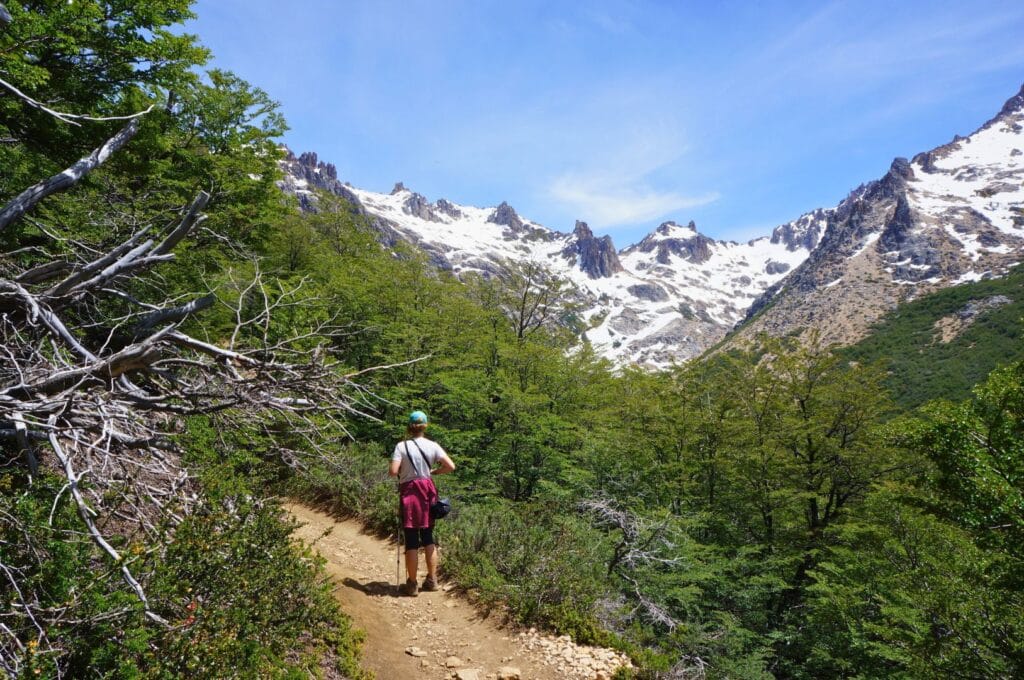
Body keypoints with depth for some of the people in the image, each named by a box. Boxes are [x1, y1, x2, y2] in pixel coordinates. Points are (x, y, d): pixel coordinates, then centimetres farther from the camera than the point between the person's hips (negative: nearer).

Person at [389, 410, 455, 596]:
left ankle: (411, 584, 11)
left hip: (409, 493, -3)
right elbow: (450, 466, -6)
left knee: (412, 541, 4)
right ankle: (432, 580, 21)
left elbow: (393, 471, -16)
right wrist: (433, 471, 9)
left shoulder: (402, 446, -9)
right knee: (428, 537, 16)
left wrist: (397, 472, 6)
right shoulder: (433, 446, -1)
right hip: (427, 492, 3)